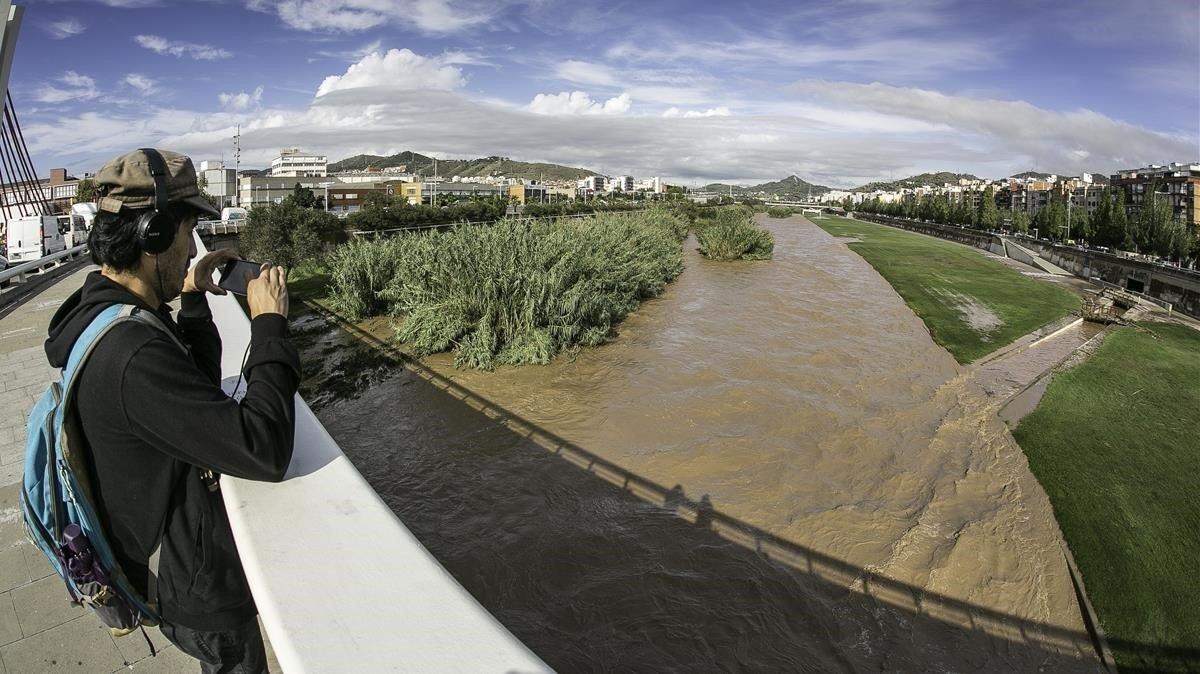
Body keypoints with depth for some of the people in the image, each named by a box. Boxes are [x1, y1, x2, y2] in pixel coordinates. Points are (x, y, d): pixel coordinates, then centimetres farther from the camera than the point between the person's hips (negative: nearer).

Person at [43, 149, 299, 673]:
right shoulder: (131, 354, -34)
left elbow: (197, 388, 12)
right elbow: (265, 451, -36)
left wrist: (192, 301, 3)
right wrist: (269, 325, -28)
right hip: (201, 594, -9)